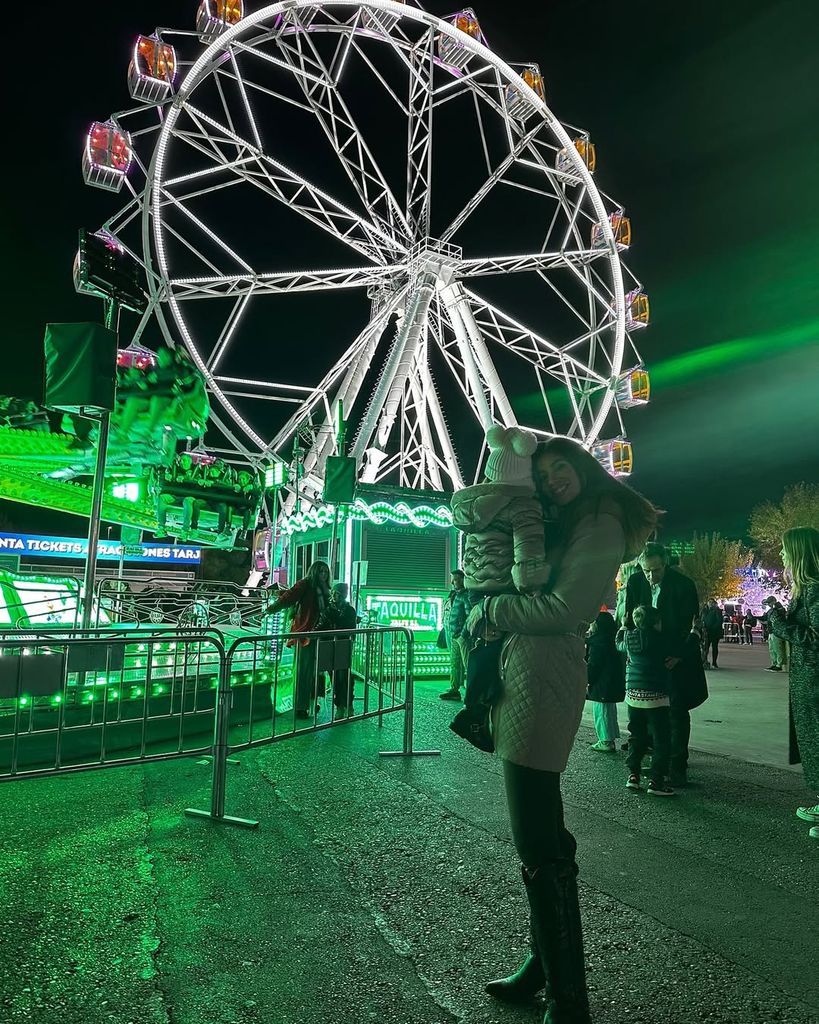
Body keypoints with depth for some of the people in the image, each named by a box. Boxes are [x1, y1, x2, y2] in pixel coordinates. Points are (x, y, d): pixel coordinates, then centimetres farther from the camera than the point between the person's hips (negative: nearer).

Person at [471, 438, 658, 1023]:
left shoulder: (600, 525, -5)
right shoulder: (567, 525, 22)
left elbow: (564, 608, -16)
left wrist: (490, 609, -7)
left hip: (544, 678, -9)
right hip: (523, 673, 9)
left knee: (538, 845, -6)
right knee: (544, 834, 16)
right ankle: (546, 966, 30)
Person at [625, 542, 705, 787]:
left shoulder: (683, 585, -13)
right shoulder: (636, 582, -3)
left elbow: (690, 625, -10)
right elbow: (630, 618, 5)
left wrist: (677, 656, -17)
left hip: (676, 659, -3)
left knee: (677, 712, 0)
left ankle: (677, 766, 8)